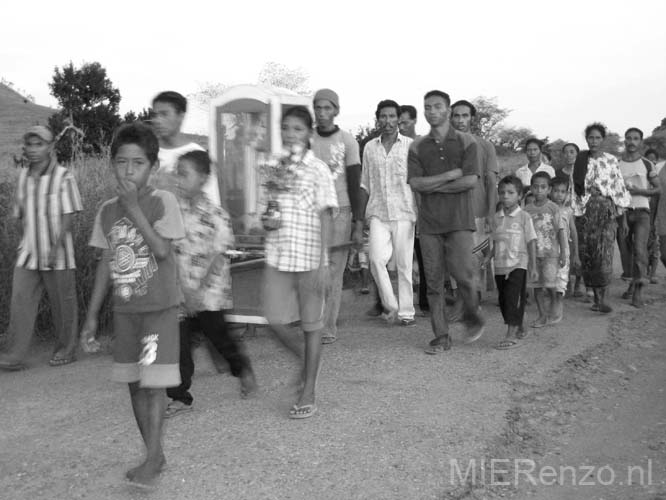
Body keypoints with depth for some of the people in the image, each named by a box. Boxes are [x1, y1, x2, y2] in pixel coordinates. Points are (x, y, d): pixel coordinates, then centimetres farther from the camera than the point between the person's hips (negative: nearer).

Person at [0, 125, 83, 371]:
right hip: (28, 254, 5)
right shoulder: (22, 177, 9)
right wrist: (27, 241, 15)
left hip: (57, 255, -4)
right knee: (20, 300, -3)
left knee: (62, 303, 5)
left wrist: (56, 246, -19)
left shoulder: (63, 177, -7)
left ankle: (65, 349, 20)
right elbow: (21, 214, 17)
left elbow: (68, 216, -11)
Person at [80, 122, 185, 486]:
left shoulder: (162, 201, -10)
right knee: (134, 383, 10)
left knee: (154, 383, -6)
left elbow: (162, 250, -21)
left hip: (160, 306, -5)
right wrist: (92, 315, 11)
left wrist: (134, 209, -21)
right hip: (124, 308, 6)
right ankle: (154, 456, 23)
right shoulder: (107, 210, 5)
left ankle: (152, 458, 8)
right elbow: (106, 262, 10)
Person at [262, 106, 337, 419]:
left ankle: (308, 395, 16)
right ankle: (307, 361, 31)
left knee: (312, 324, 6)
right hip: (277, 256, 4)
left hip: (309, 257, -4)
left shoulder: (318, 170, -5)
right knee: (275, 320, 2)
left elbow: (325, 218, -8)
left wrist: (322, 264, -13)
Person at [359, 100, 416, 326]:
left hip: (404, 213, -2)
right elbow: (365, 185, 14)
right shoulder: (369, 147, 10)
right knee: (376, 259, -14)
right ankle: (391, 305, 3)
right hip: (378, 213, 2)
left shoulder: (411, 145, 2)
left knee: (404, 265, 3)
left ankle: (406, 312, 15)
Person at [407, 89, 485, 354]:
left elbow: (471, 180, -8)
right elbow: (415, 183, -3)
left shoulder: (466, 142, 4)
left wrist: (433, 186, -7)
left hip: (459, 219, -2)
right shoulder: (417, 147, 10)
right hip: (429, 220, 2)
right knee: (433, 280, 2)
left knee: (462, 274, -9)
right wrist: (451, 175, -9)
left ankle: (472, 318, 21)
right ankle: (441, 337, 12)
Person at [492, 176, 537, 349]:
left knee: (514, 299, -11)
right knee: (503, 300, 10)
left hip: (518, 265, -5)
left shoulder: (524, 217, -4)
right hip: (500, 266, 6)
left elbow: (531, 242, -4)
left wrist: (533, 267, -6)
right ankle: (520, 329, 29)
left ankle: (511, 336, -11)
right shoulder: (497, 218, 9)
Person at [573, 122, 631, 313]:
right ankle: (596, 296, 9)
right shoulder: (580, 160, 9)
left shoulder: (611, 160, 5)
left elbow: (619, 186, 6)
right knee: (587, 253, -2)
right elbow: (575, 187, 11)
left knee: (604, 253, -10)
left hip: (606, 208, -2)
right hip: (586, 210, 2)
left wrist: (620, 209, 1)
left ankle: (602, 298, -7)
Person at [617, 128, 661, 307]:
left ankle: (639, 291, -18)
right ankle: (634, 281, 23)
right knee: (625, 251, 3)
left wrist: (638, 191, -9)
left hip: (641, 211, -2)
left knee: (640, 248, -17)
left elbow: (658, 189, 8)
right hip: (622, 212, 2)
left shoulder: (646, 164, 6)